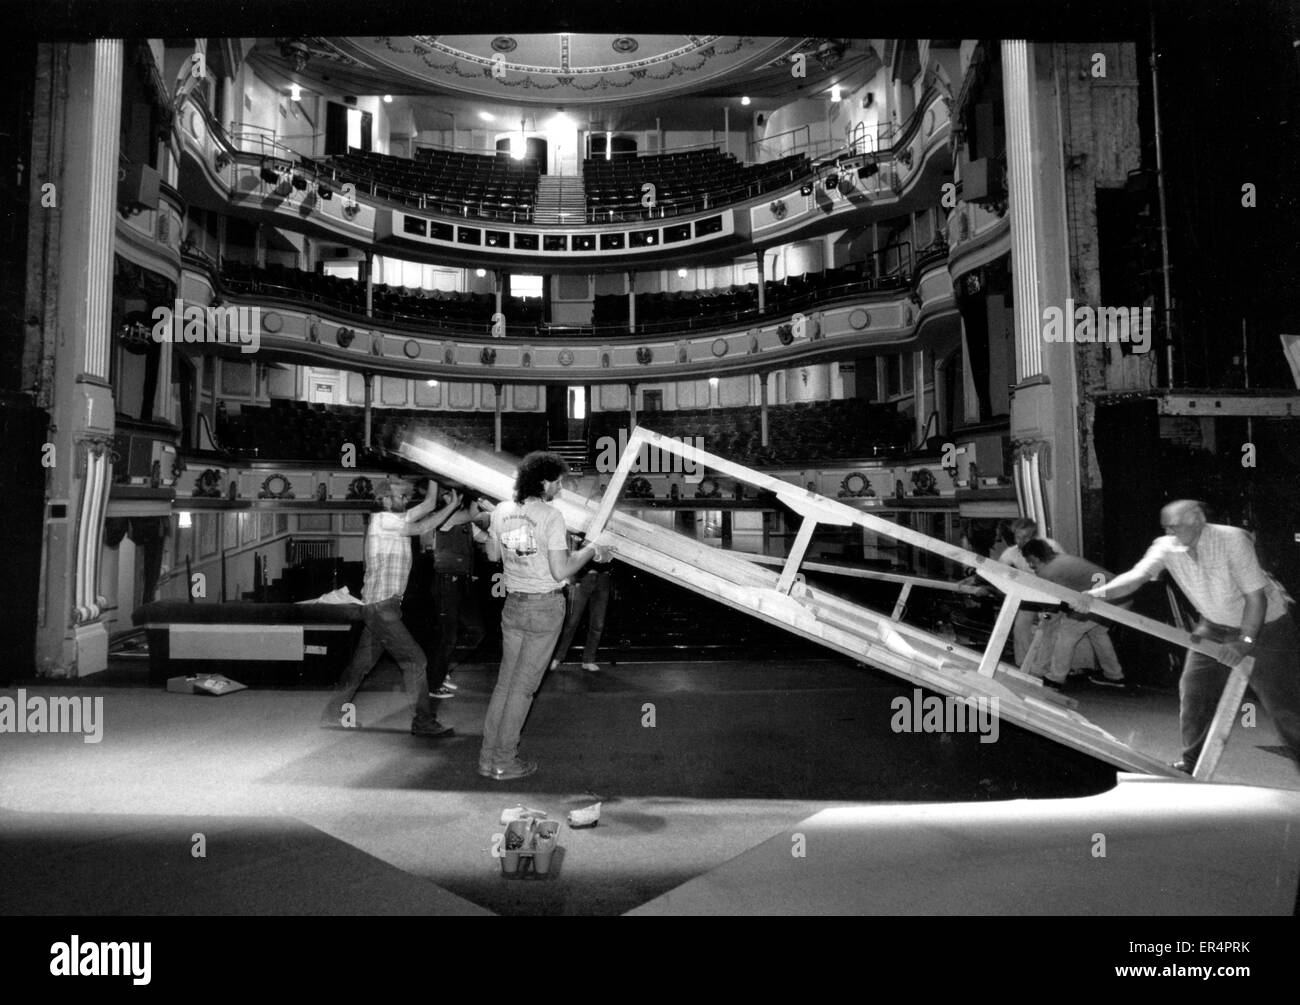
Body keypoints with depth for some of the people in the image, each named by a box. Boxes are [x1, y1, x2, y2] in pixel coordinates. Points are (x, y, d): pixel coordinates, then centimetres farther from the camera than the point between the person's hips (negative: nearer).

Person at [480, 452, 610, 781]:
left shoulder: (501, 511, 1)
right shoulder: (551, 516, -17)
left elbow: (493, 555, 14)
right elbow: (561, 571, -18)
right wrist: (590, 551, -5)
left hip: (513, 603, 6)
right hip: (545, 607, -6)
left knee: (505, 680, 15)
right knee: (524, 685, 4)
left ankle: (488, 756, 21)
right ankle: (504, 762, 13)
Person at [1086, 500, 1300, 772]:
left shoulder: (1233, 540, -28)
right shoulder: (1166, 547, -15)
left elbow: (1256, 596, -26)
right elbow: (1137, 575, -29)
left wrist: (1245, 640, -31)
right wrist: (1102, 592, -46)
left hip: (1264, 624, -5)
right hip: (1215, 626, 5)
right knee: (1193, 689, 2)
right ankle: (1193, 762, 17)